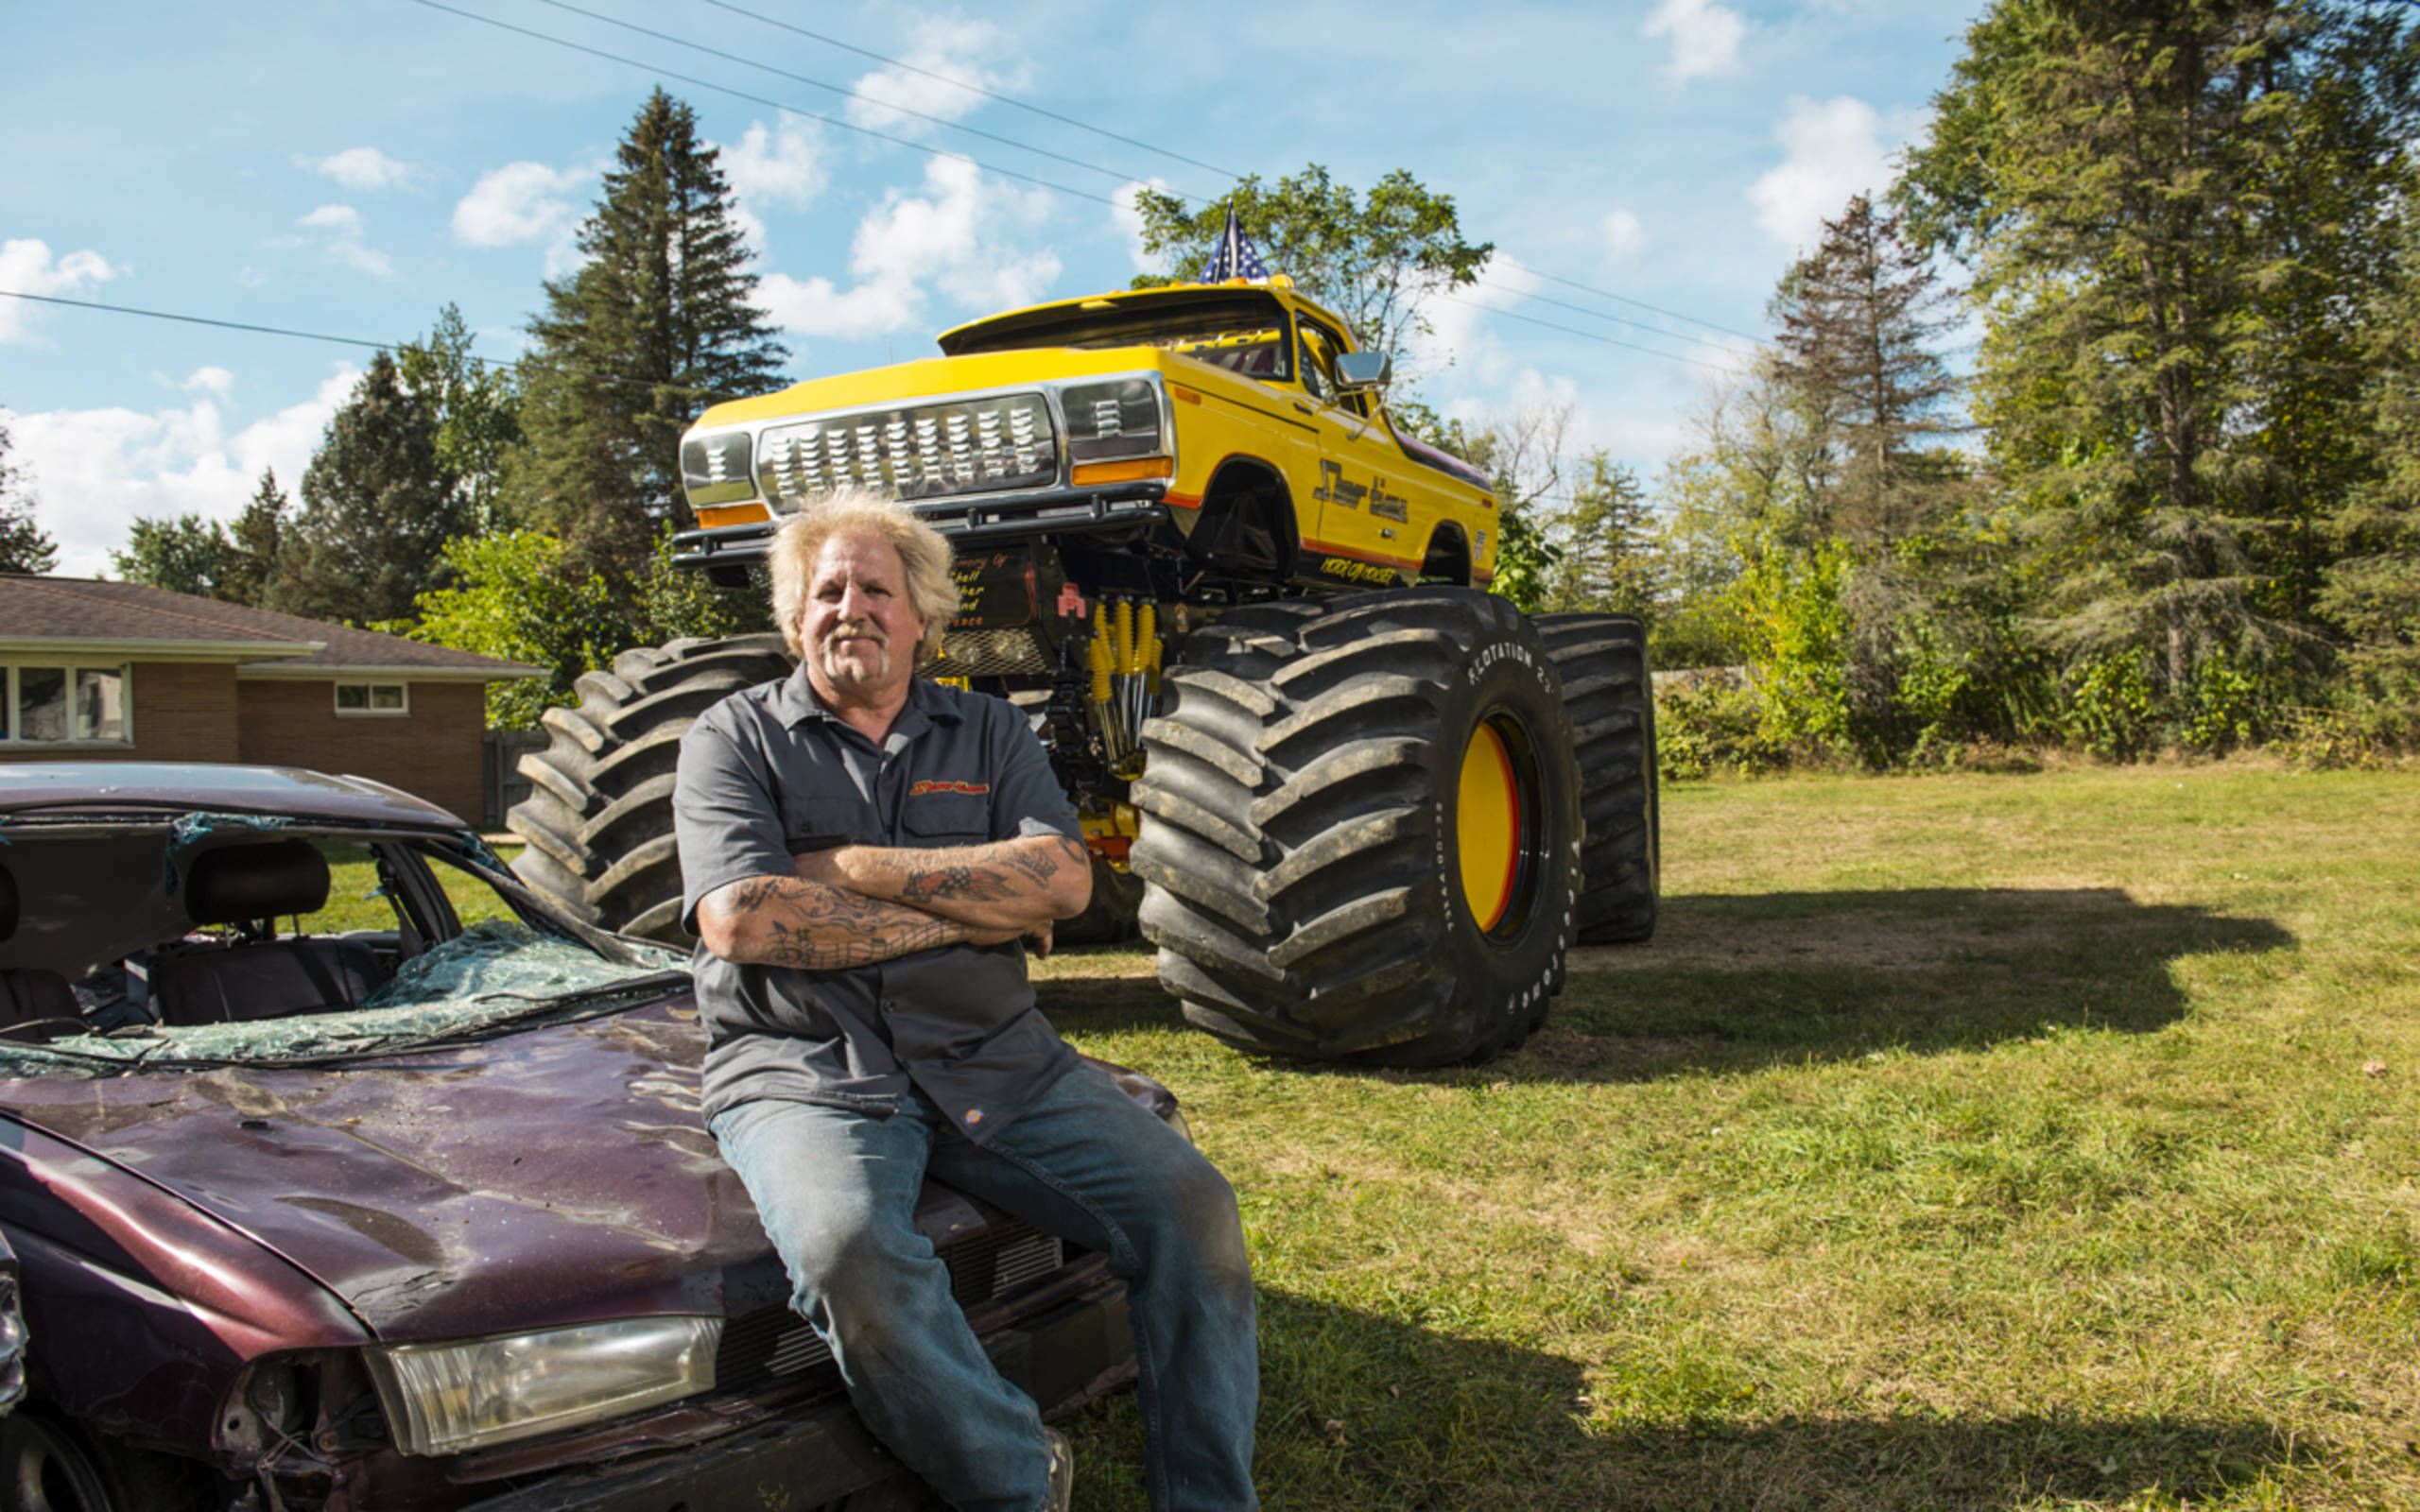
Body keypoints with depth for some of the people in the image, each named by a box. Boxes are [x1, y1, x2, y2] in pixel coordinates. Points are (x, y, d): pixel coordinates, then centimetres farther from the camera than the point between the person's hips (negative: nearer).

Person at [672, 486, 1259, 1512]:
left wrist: (853, 866, -8)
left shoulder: (989, 733, 15)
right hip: (805, 1072, -3)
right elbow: (740, 920, -10)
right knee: (852, 1254, -34)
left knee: (1190, 1205, -15)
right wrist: (967, 912, -6)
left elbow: (1063, 879, -3)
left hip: (991, 1060, 3)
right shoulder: (734, 737, 7)